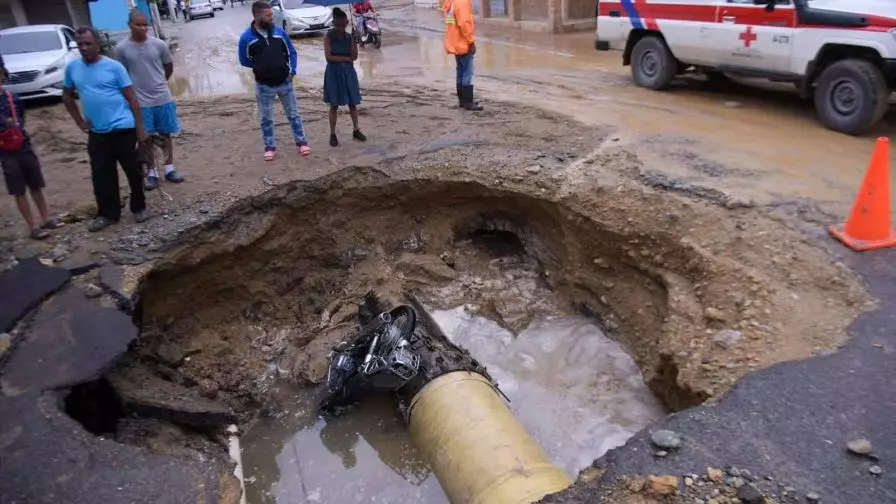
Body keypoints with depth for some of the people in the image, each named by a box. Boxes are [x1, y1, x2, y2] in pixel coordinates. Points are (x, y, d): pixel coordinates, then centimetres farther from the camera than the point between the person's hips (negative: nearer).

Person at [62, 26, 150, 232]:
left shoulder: (113, 66, -6)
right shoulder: (72, 68, 6)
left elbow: (131, 97, -5)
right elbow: (67, 96, 19)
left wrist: (140, 127, -8)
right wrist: (79, 121, 10)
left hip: (123, 128, -4)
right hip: (96, 132, 4)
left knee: (132, 170, 7)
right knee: (101, 175, 6)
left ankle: (139, 207, 22)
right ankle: (108, 214, 18)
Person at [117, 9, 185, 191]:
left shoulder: (159, 44, -4)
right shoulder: (122, 48, -4)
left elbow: (169, 67, 10)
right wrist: (138, 87, 11)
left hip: (163, 98, 1)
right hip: (139, 102, 0)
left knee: (165, 135, 11)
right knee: (146, 138, 5)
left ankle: (169, 168, 22)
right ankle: (152, 172, 16)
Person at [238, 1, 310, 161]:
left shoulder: (280, 32, -3)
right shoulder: (247, 37, -9)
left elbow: (292, 53, 7)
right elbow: (244, 60, 2)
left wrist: (292, 71, -4)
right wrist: (261, 67, -5)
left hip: (285, 82, 2)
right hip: (264, 85, -1)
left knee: (293, 114, 10)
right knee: (266, 118, 9)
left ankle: (301, 142, 22)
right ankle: (270, 147, 20)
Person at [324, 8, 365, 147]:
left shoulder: (349, 37, 3)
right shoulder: (328, 37, -6)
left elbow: (354, 57, -5)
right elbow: (328, 57, -14)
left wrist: (355, 45, -21)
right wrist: (346, 58, -12)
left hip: (348, 72, 3)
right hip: (334, 73, -3)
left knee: (353, 103, 8)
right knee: (334, 105, 1)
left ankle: (356, 131, 20)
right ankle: (332, 134, 8)